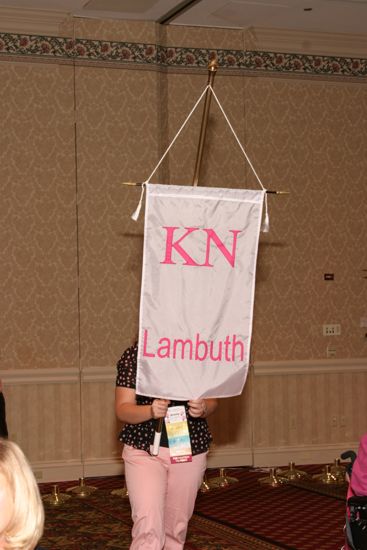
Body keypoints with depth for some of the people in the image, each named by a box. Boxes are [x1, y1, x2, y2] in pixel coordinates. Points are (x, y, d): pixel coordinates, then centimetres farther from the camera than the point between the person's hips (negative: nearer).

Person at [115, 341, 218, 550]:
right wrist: (150, 411, -27)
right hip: (144, 449, -2)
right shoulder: (133, 356, -4)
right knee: (149, 525, -14)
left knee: (177, 524, 13)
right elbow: (122, 409, -7)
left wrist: (203, 408, -19)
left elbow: (212, 401, 5)